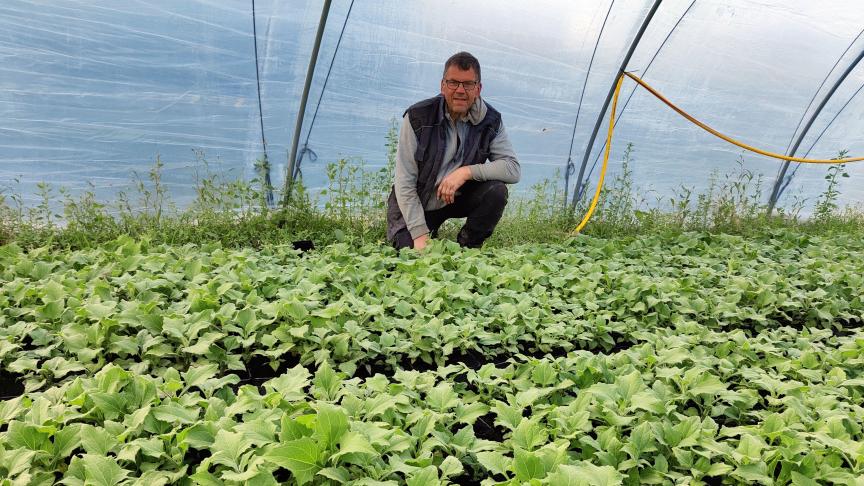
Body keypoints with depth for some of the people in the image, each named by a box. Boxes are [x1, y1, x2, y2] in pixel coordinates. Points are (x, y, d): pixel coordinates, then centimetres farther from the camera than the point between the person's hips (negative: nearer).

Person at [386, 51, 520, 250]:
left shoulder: (490, 121, -9)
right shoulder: (417, 117, -18)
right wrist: (420, 234, -25)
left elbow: (513, 169, -15)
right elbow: (404, 182, -19)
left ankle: (467, 248, -1)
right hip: (414, 204, -2)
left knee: (496, 191, -24)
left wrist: (467, 171, -30)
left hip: (458, 198, 2)